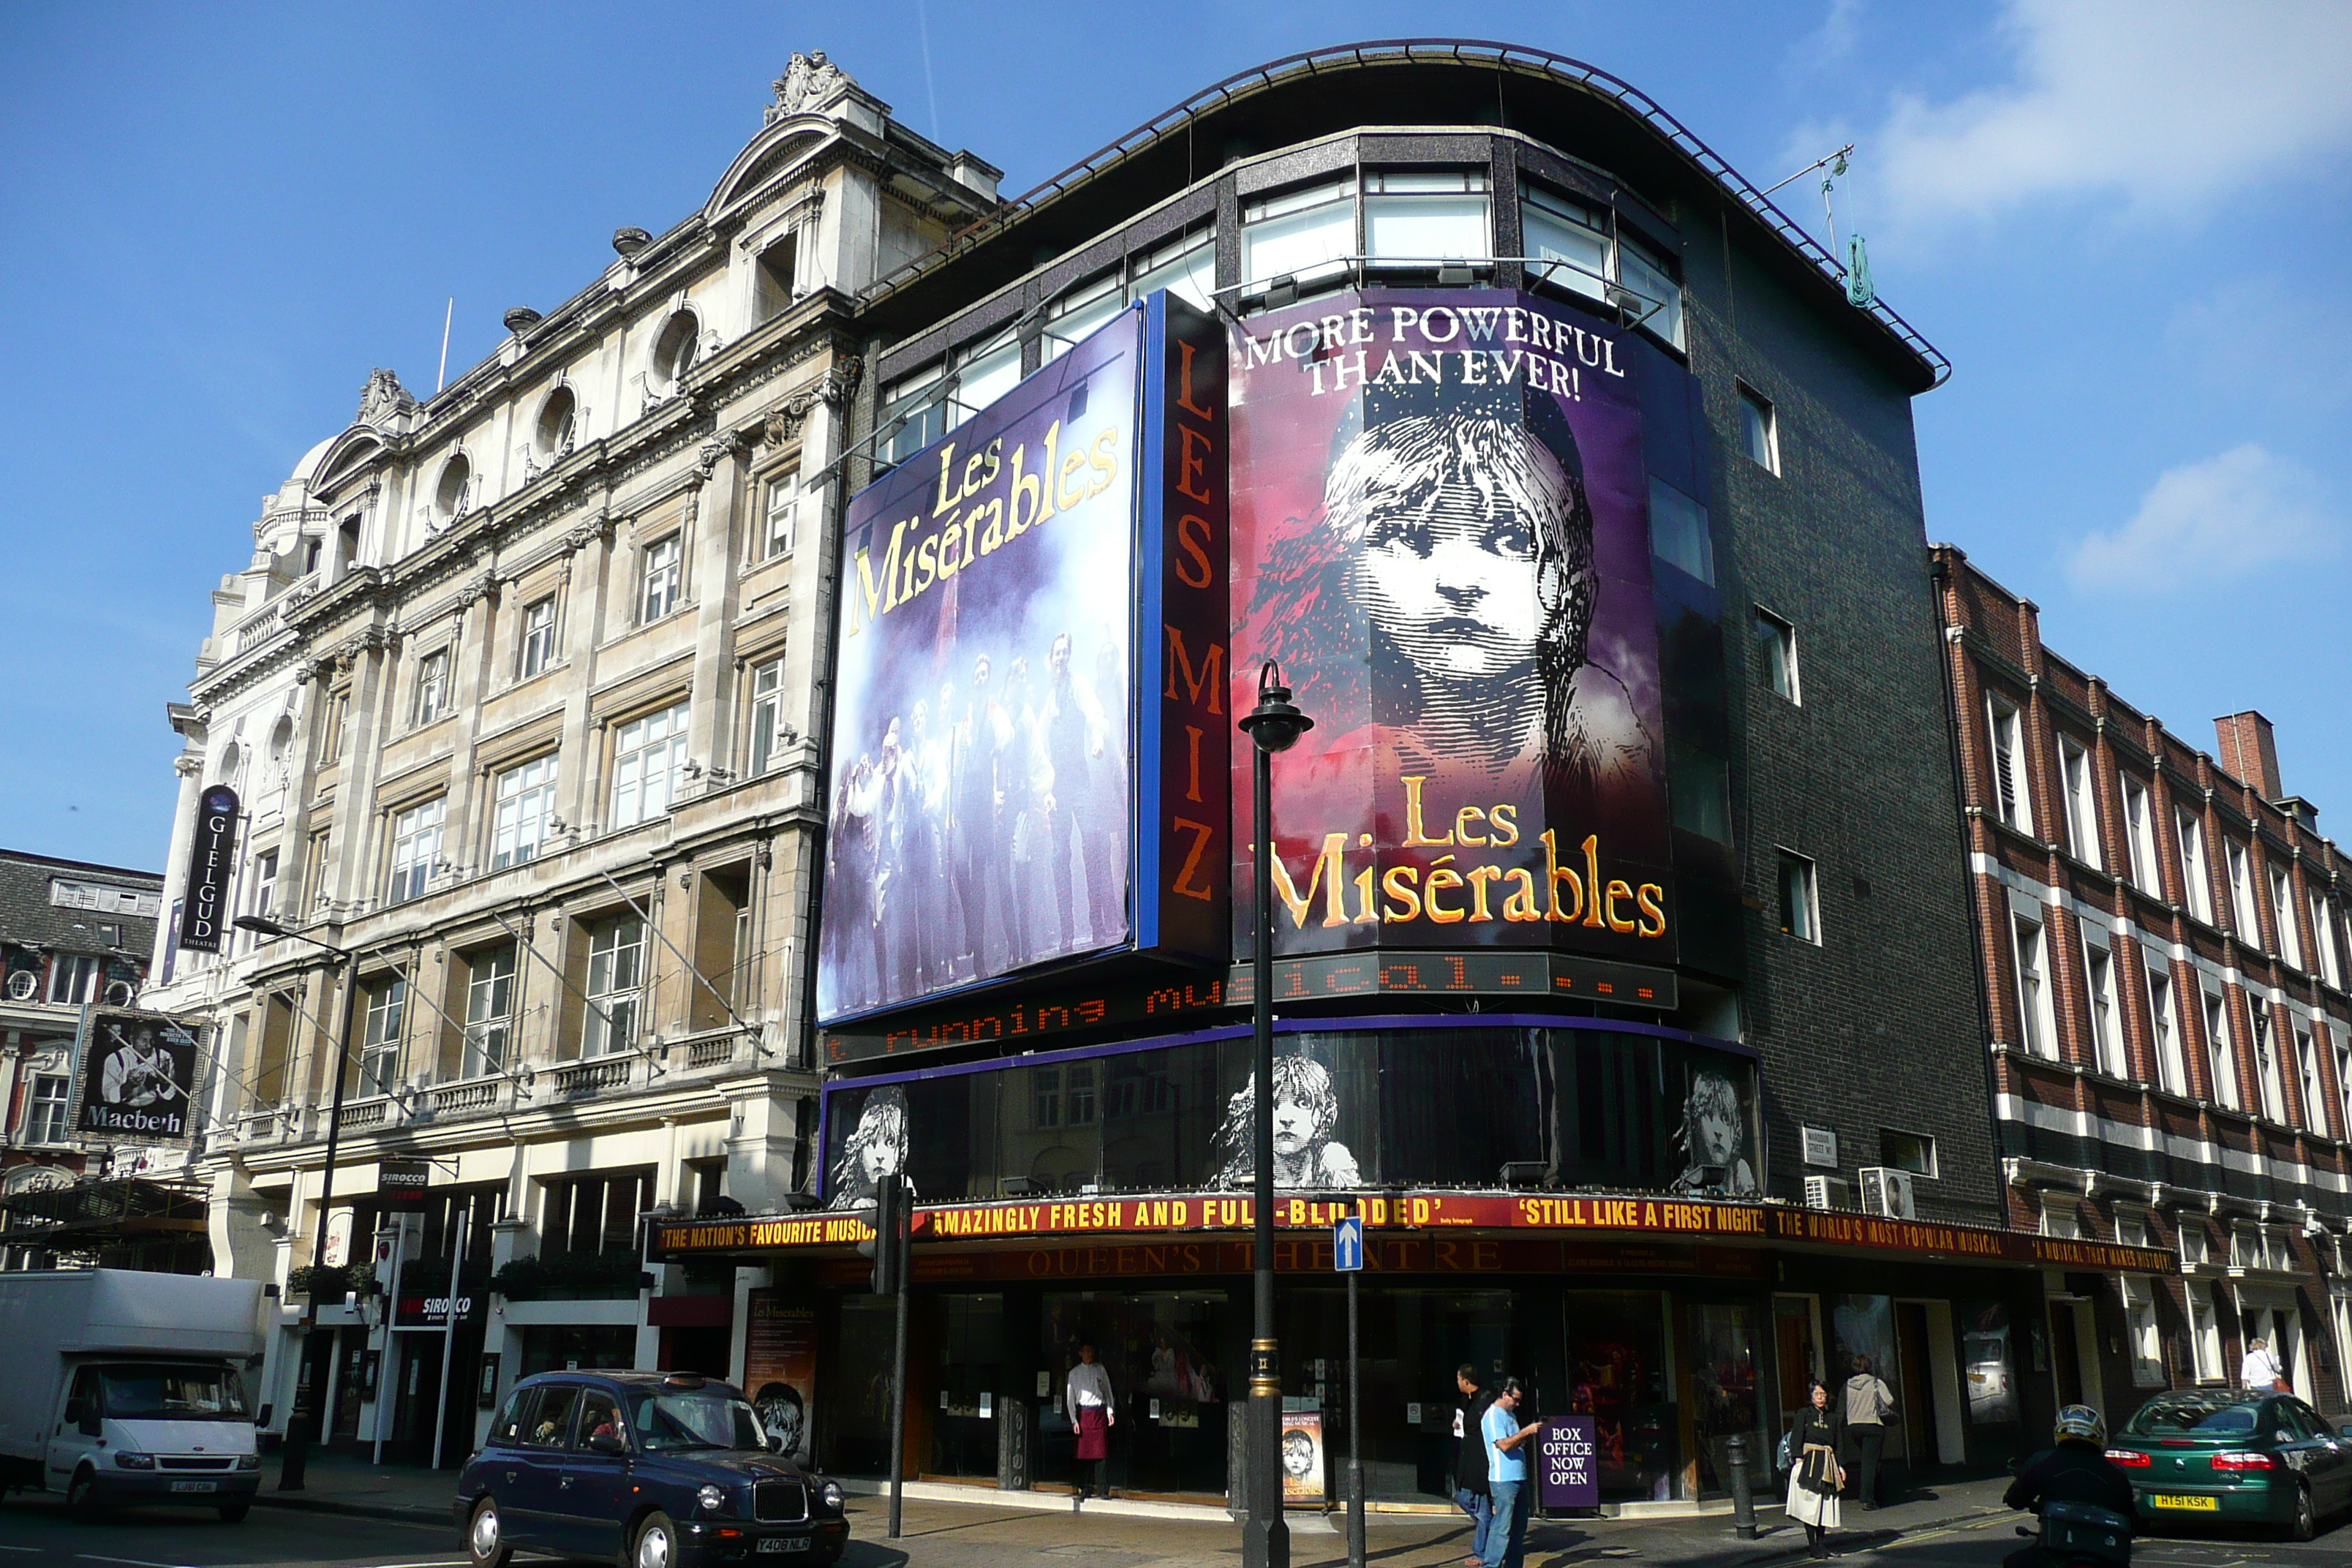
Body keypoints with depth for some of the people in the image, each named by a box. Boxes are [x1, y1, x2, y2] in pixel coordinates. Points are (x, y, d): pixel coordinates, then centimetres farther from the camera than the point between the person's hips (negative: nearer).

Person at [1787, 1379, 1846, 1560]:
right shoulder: (1804, 1414, 4)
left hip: (1827, 1463, 4)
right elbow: (1796, 1439, -2)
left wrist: (1840, 1466, 9)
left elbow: (1839, 1444, 17)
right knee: (1809, 1504, -6)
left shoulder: (1834, 1418, 14)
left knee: (1825, 1503, 2)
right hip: (1809, 1462, -4)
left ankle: (1821, 1543, 12)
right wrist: (1799, 1458, -13)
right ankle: (1813, 1546, -2)